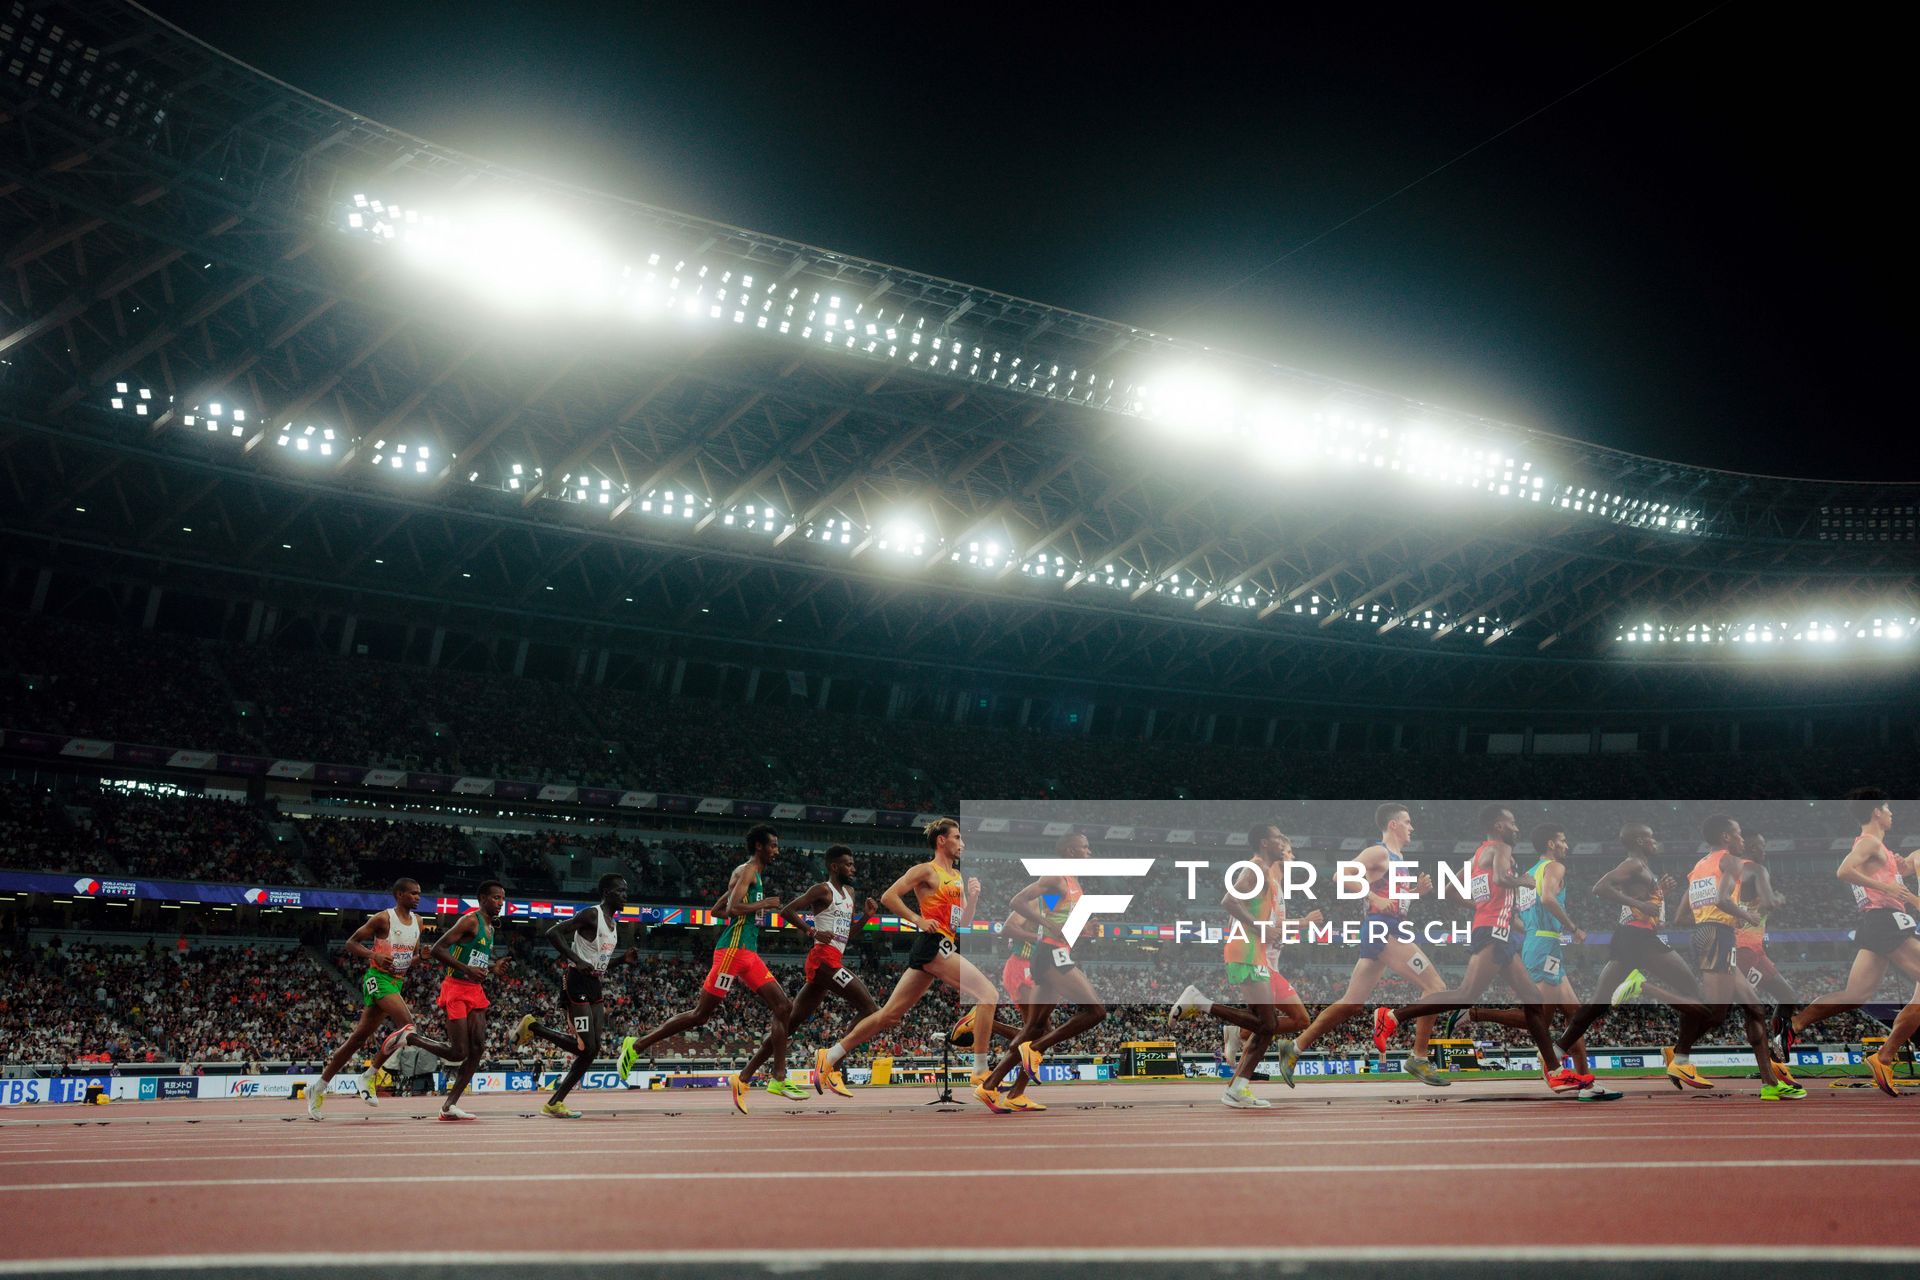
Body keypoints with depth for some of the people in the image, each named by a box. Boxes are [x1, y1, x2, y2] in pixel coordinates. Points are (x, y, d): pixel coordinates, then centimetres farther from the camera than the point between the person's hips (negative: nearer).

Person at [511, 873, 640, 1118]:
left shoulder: (613, 923, 17)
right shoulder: (591, 914, -11)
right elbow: (553, 933, -19)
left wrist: (624, 959, 8)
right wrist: (576, 960, -24)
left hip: (595, 986, 9)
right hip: (578, 983, -9)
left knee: (592, 1049, 5)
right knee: (585, 1047, -12)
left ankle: (554, 1103, 10)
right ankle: (533, 1026, 6)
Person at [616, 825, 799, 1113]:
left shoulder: (756, 875, 22)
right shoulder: (746, 871, -7)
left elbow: (717, 910, 26)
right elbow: (731, 909, -22)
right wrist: (762, 905, -11)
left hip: (749, 953, 9)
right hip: (733, 949, -9)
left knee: (784, 1008, -2)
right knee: (701, 1013, -5)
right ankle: (637, 1044, 9)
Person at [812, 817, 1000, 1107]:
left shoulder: (957, 876, 22)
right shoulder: (926, 870, -4)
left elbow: (963, 922, 22)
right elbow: (888, 897, -10)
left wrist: (973, 897, 5)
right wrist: (918, 919, -13)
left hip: (945, 947, 9)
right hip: (934, 945, -9)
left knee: (889, 1014, 8)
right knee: (988, 994, -14)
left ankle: (829, 1058, 14)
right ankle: (980, 1073, -13)